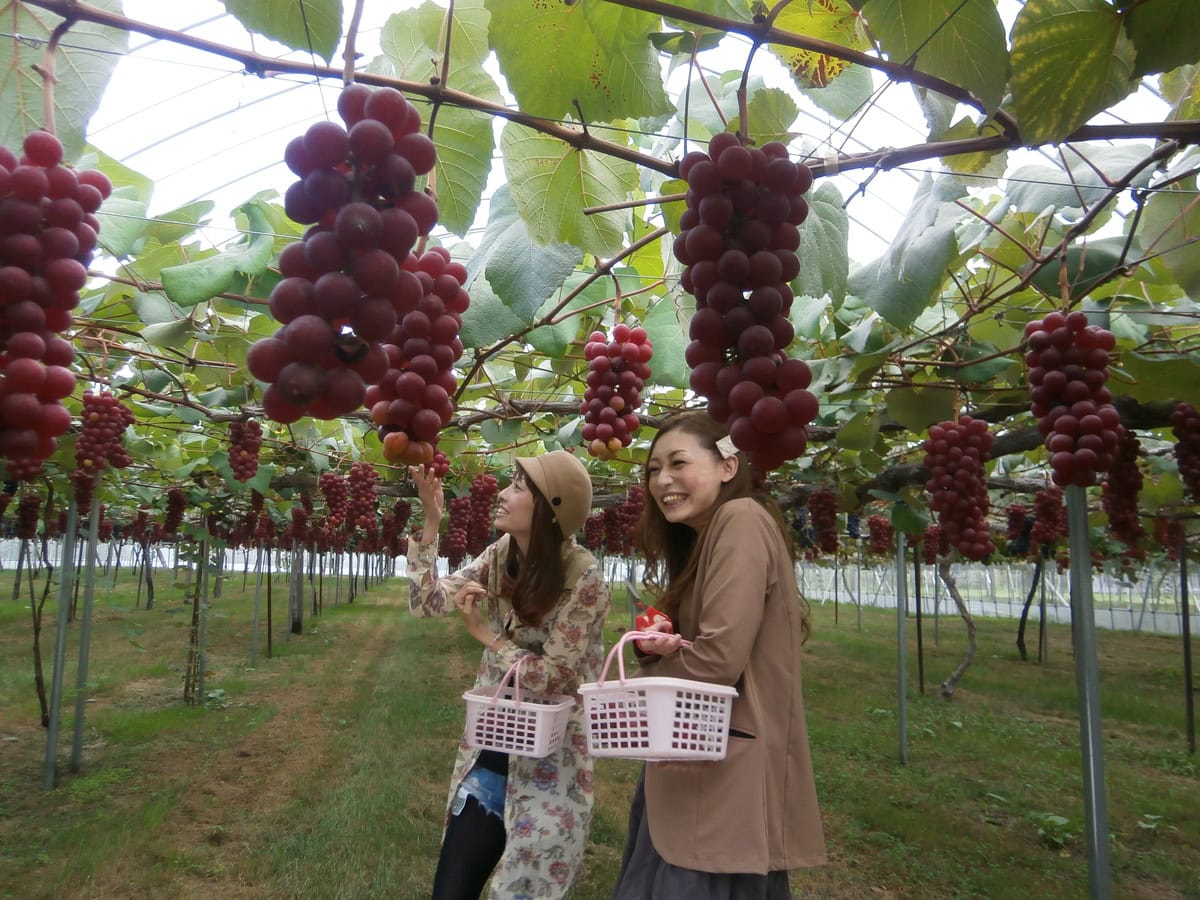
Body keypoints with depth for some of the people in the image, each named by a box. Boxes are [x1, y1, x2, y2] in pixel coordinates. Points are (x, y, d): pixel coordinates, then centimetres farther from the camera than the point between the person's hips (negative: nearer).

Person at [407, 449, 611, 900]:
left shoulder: (583, 579, -21)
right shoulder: (501, 555, -3)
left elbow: (555, 677, -17)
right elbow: (427, 601, -4)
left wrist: (486, 634, -16)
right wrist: (431, 521, -12)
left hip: (548, 763, -5)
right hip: (489, 749, 6)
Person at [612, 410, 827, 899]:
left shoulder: (742, 519, -15)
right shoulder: (701, 541, 14)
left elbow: (719, 658, -21)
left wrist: (653, 661, -3)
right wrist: (659, 645, -8)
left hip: (728, 775, -9)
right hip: (695, 768, 9)